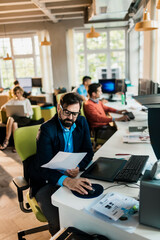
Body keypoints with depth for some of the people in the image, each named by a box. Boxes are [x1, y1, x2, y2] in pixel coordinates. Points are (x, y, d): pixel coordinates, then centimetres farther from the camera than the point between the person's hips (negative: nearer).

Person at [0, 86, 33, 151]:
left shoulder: (26, 100, 18)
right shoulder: (13, 100, 26)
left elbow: (31, 112, 7)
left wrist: (28, 114, -17)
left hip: (24, 118, -2)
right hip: (15, 118, 2)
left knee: (11, 118, -34)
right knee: (14, 123, -37)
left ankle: (6, 141, -32)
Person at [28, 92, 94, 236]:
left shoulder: (81, 123, 0)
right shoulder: (47, 129, -17)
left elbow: (88, 151, 3)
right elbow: (43, 167, -26)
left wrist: (78, 167, -19)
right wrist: (67, 181, -44)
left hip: (72, 175, 5)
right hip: (46, 182, -4)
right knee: (59, 223, -23)